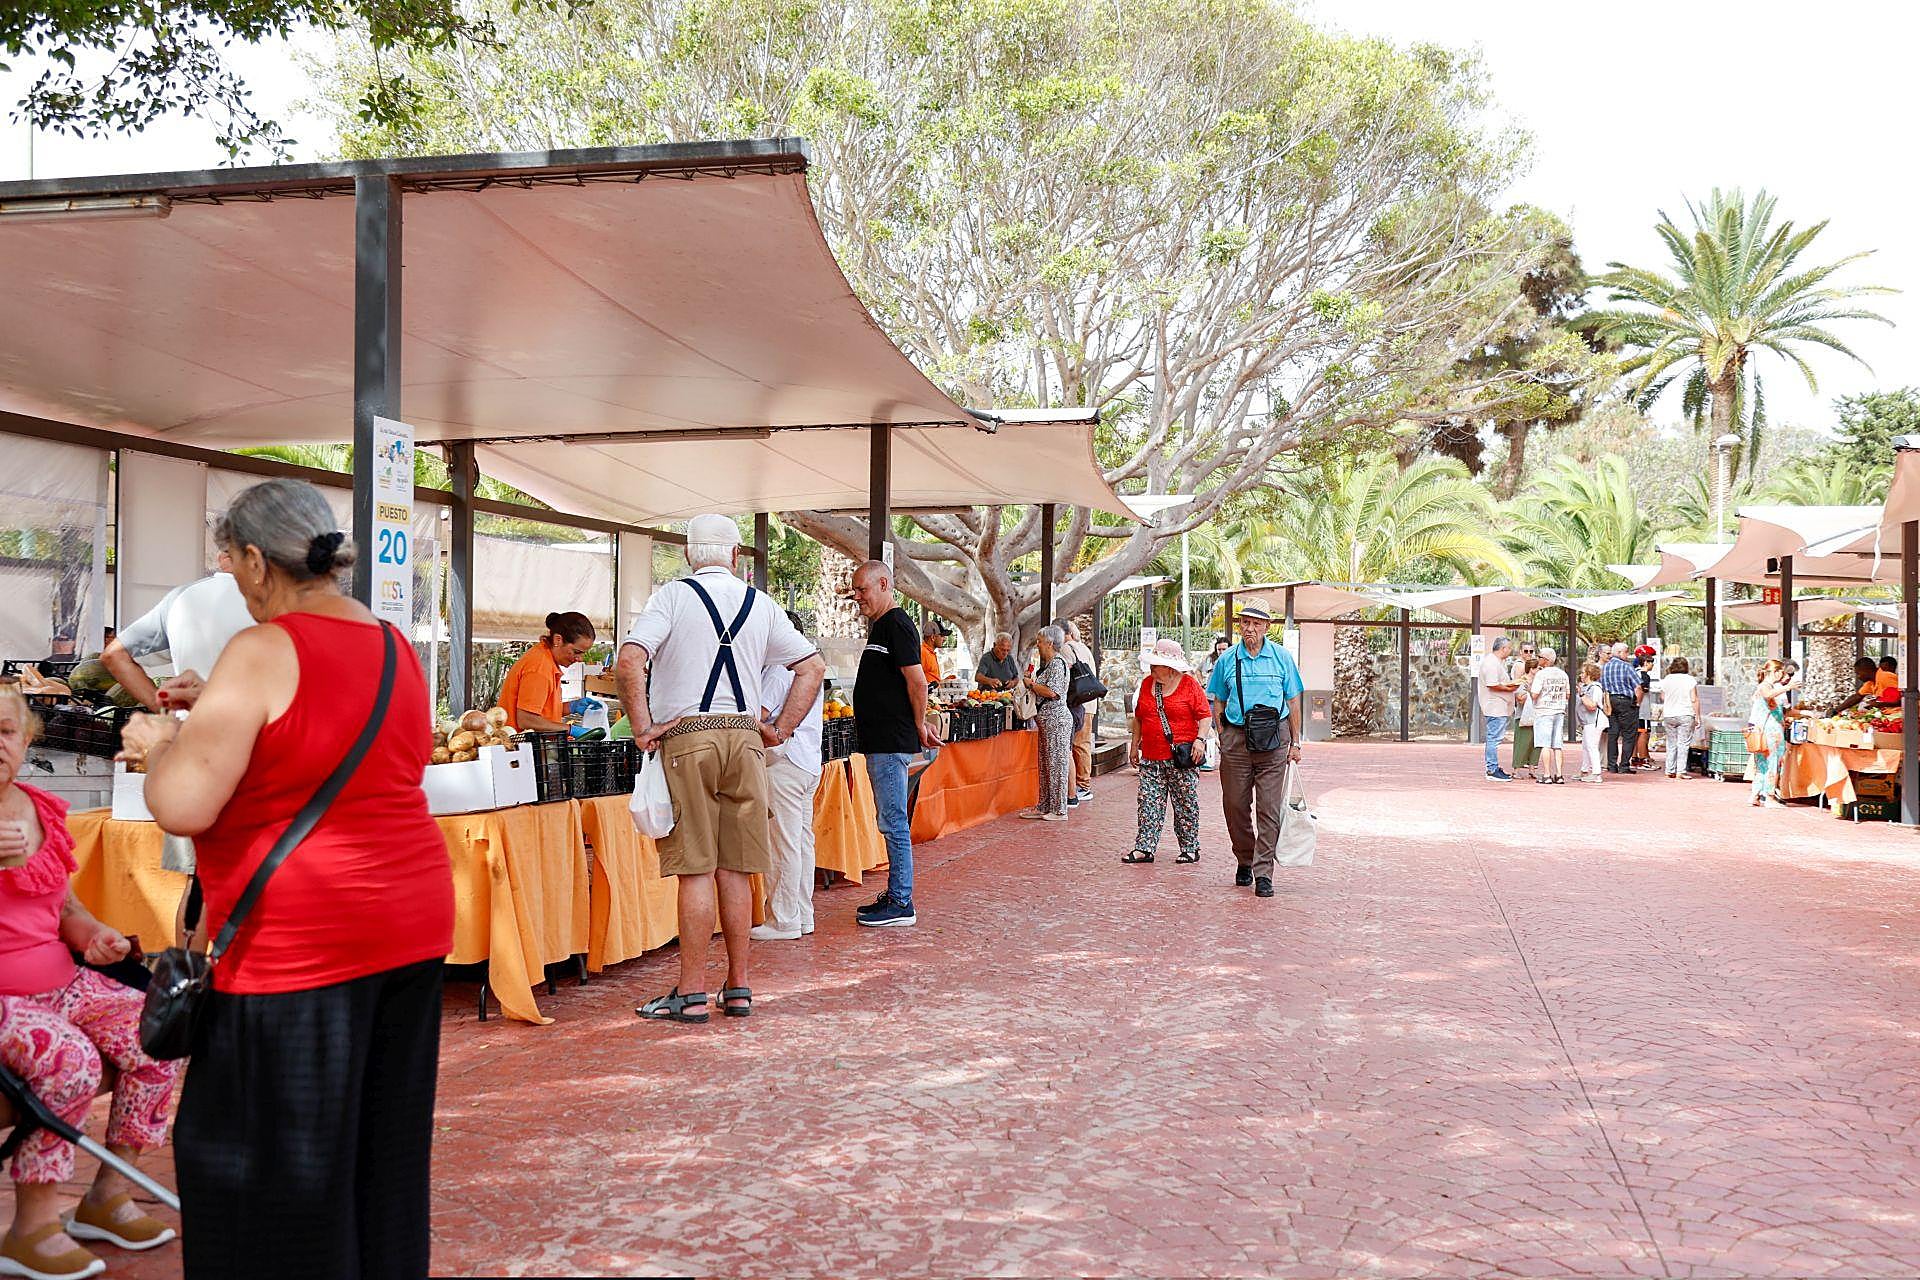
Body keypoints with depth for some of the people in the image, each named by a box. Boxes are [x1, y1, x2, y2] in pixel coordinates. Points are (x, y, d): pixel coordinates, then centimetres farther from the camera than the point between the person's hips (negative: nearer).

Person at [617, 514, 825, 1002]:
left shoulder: (673, 595, 0)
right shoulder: (761, 604, 11)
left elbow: (628, 663, -14)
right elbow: (813, 667, 13)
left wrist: (642, 728, -7)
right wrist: (780, 729, 13)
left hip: (686, 738, -3)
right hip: (746, 739, 4)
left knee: (696, 870, -2)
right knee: (734, 870, 9)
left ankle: (691, 994, 3)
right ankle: (737, 988, 15)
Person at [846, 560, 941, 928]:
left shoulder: (896, 625, -13)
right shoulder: (880, 625, 18)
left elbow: (917, 680, -19)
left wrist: (919, 725, -9)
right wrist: (918, 724, 20)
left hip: (891, 742, -10)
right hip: (880, 741, 10)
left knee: (894, 823, -6)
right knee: (893, 822, 14)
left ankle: (901, 905, -2)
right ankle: (895, 895, 22)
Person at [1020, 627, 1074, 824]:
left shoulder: (1057, 663, -15)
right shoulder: (1047, 663, 15)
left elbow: (1051, 692, -23)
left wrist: (1031, 684, -10)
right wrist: (1032, 684, 9)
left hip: (1056, 720, -10)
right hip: (1046, 721, 10)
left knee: (1057, 763, -4)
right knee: (1045, 764, 13)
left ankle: (1059, 810, 1)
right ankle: (1044, 806, 20)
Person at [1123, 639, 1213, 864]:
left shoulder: (1189, 685, -3)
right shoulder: (1147, 684, 12)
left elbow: (1205, 715, -4)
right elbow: (1139, 717, 20)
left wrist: (1200, 739, -17)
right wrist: (1134, 745, 18)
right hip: (1151, 758, 5)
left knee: (1185, 804, 3)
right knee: (1149, 803, 0)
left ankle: (1190, 848, 13)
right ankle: (1144, 848, 2)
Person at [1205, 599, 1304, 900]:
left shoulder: (1281, 657, 5)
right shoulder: (1227, 659, 7)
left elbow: (1293, 702, 9)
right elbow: (1218, 703, 12)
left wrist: (1295, 743, 6)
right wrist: (1223, 739, 3)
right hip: (1236, 738, 1)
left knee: (1269, 808, -5)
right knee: (1236, 805, 6)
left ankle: (1263, 873, -2)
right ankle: (1244, 861, 26)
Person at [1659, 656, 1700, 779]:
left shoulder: (1666, 679, 5)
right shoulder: (1690, 680, -5)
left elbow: (1662, 698, 9)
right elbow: (1694, 700, -8)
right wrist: (1697, 717, -4)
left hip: (1669, 715, 3)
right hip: (1686, 715, -3)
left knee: (1671, 744, 11)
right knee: (1683, 744, -1)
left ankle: (1670, 770, 12)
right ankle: (1680, 771, -5)